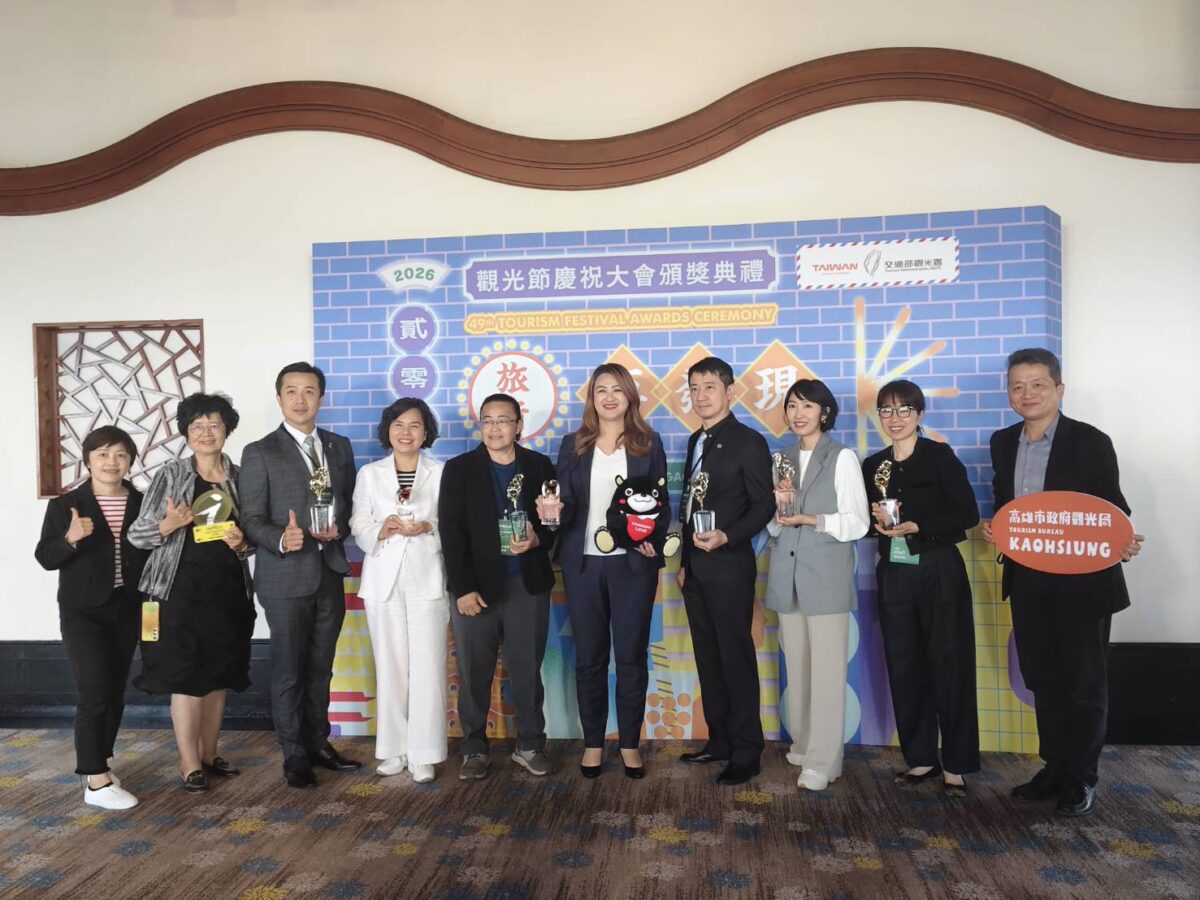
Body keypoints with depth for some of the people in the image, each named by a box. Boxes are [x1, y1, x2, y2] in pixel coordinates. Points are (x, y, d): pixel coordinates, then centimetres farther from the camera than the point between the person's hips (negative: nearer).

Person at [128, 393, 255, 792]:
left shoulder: (239, 477, 6)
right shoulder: (170, 474, -3)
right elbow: (136, 534, -5)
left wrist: (242, 543, -8)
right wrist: (169, 525, -23)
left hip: (228, 589, 4)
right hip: (181, 588, -3)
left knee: (218, 675, 11)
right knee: (186, 676, -1)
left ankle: (209, 753, 25)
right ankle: (189, 762, 11)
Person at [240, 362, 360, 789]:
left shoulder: (339, 446, 10)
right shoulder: (259, 453, -4)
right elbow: (252, 519, -7)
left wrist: (339, 527, -6)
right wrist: (282, 540, -27)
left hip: (330, 573, 4)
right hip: (285, 576, -4)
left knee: (320, 667, 15)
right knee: (288, 669, 4)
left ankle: (318, 743, 29)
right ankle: (294, 755, 19)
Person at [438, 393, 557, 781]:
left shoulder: (540, 466, 7)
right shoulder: (459, 469, 2)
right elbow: (451, 533, -4)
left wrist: (537, 539, -13)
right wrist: (463, 588, -11)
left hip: (528, 586, 1)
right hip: (475, 587, -1)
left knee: (527, 672, 9)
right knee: (474, 675, 6)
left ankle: (530, 746, 23)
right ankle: (474, 750, 21)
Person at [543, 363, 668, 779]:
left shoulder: (649, 443, 3)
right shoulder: (573, 445, 6)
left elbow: (661, 502, 4)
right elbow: (565, 507, 4)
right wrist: (553, 512, -19)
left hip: (632, 562, -1)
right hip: (583, 564, 1)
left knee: (631, 655, 5)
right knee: (588, 657, 8)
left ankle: (630, 743, 20)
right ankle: (593, 742, 22)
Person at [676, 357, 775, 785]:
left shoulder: (748, 442, -8)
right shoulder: (695, 442, 15)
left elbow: (764, 504, -11)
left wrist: (727, 537, -24)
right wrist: (684, 560, 15)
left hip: (729, 566, -8)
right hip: (695, 568, 8)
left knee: (736, 658, 0)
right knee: (708, 658, 14)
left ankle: (746, 753, 11)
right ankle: (719, 741, 26)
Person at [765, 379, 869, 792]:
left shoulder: (842, 458, -1)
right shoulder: (783, 460, 14)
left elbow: (857, 524, -5)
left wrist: (809, 519, -16)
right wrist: (779, 505, -5)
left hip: (826, 576, -5)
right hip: (788, 575, 5)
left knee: (826, 669, -4)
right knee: (797, 666, 10)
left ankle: (823, 762, 3)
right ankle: (802, 746, 23)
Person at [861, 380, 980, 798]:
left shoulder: (940, 456, -5)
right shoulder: (872, 465, 8)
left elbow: (967, 513, -10)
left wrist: (916, 526, -18)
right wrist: (878, 520, -7)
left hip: (939, 572, -4)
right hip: (894, 575, 5)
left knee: (949, 666, 2)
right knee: (904, 668, 8)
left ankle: (955, 765, 13)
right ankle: (920, 757, 20)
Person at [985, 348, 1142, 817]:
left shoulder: (1091, 442, -9)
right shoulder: (1003, 443, 6)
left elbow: (1112, 507, -7)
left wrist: (1122, 544, -26)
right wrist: (994, 528, -5)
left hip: (1081, 581, -5)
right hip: (1028, 581, 5)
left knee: (1083, 681, 8)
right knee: (1042, 680, 14)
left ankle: (1082, 778, 23)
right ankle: (1055, 767, 29)